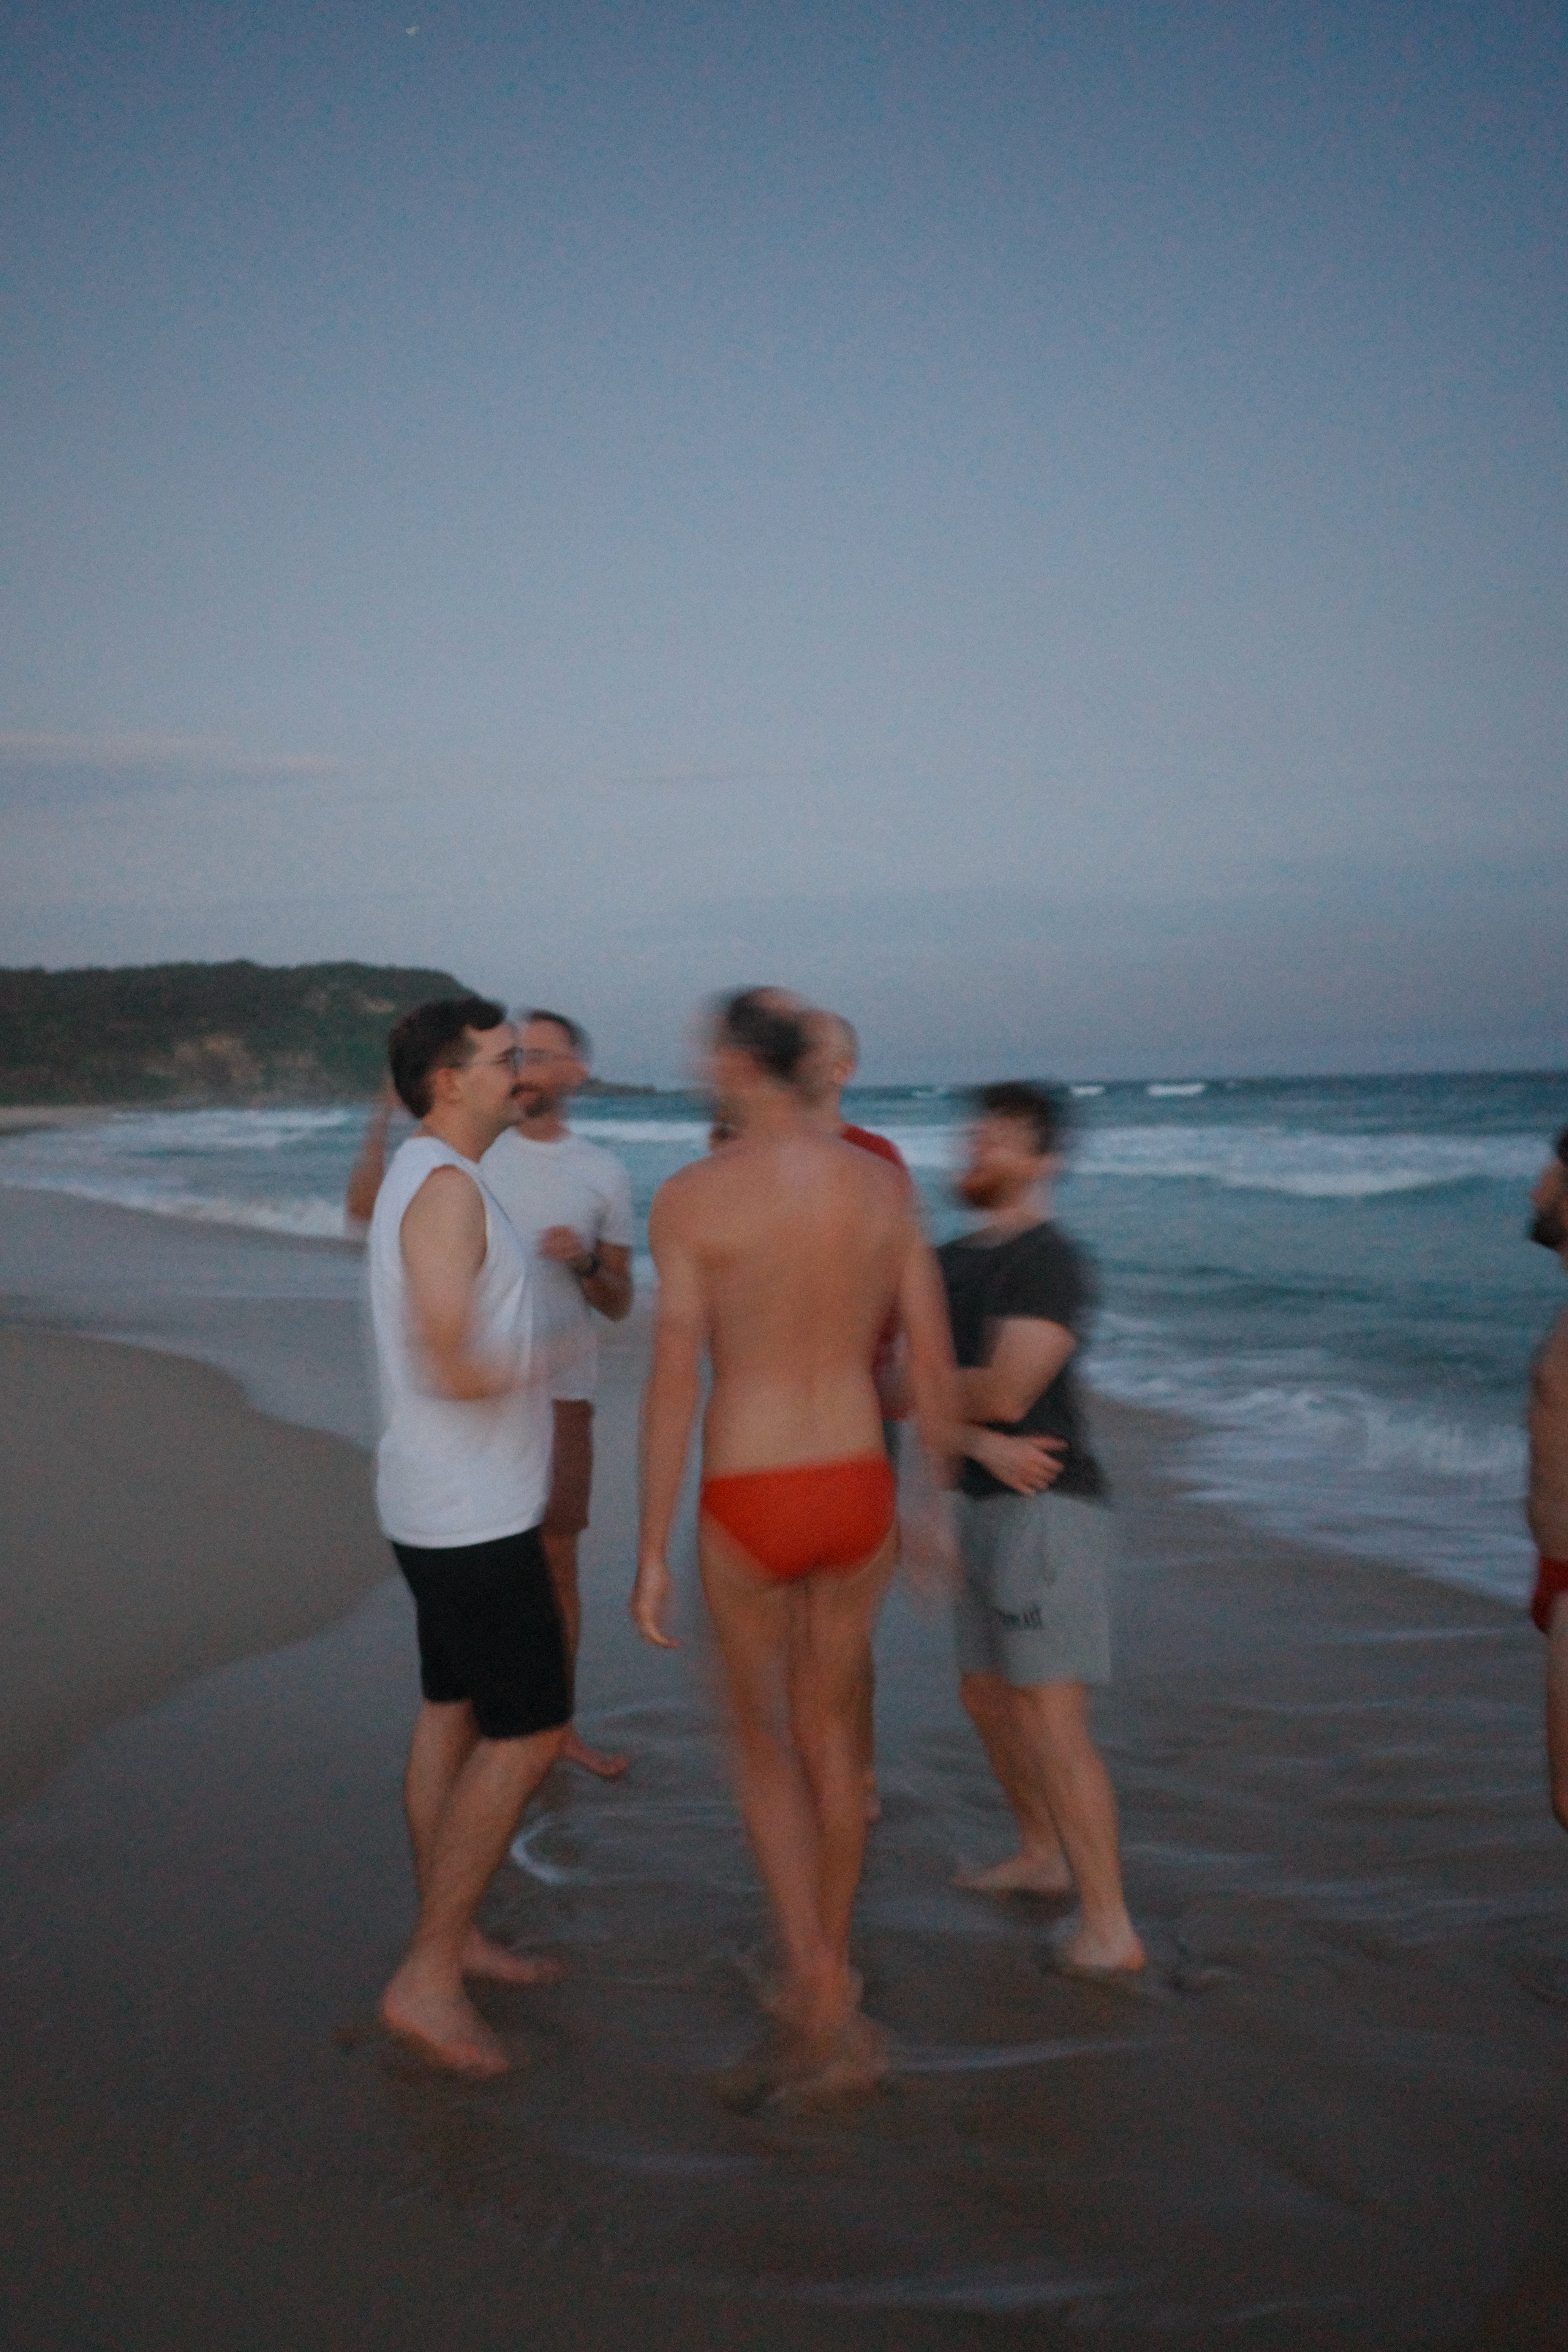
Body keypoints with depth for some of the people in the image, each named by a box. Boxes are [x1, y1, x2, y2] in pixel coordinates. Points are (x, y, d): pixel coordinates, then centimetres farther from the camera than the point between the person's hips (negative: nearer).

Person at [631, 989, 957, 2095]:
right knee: (831, 1733, 21)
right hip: (858, 1491, 3)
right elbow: (933, 1363, 3)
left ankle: (817, 1987, 4)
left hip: (749, 1506, -3)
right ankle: (829, 1977, 36)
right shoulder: (884, 1184, 0)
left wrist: (651, 1554, -5)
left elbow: (674, 1384, -12)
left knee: (766, 1738, 17)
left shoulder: (692, 1196, -11)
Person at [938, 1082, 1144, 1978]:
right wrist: (979, 1437, -14)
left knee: (1051, 1716, -12)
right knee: (987, 1695, 19)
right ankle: (1042, 1856, 38)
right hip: (981, 1501, 9)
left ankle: (1110, 1928, -5)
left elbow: (1004, 1392, -20)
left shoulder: (1052, 1263, -12)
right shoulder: (948, 1264, 14)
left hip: (1046, 1503, -9)